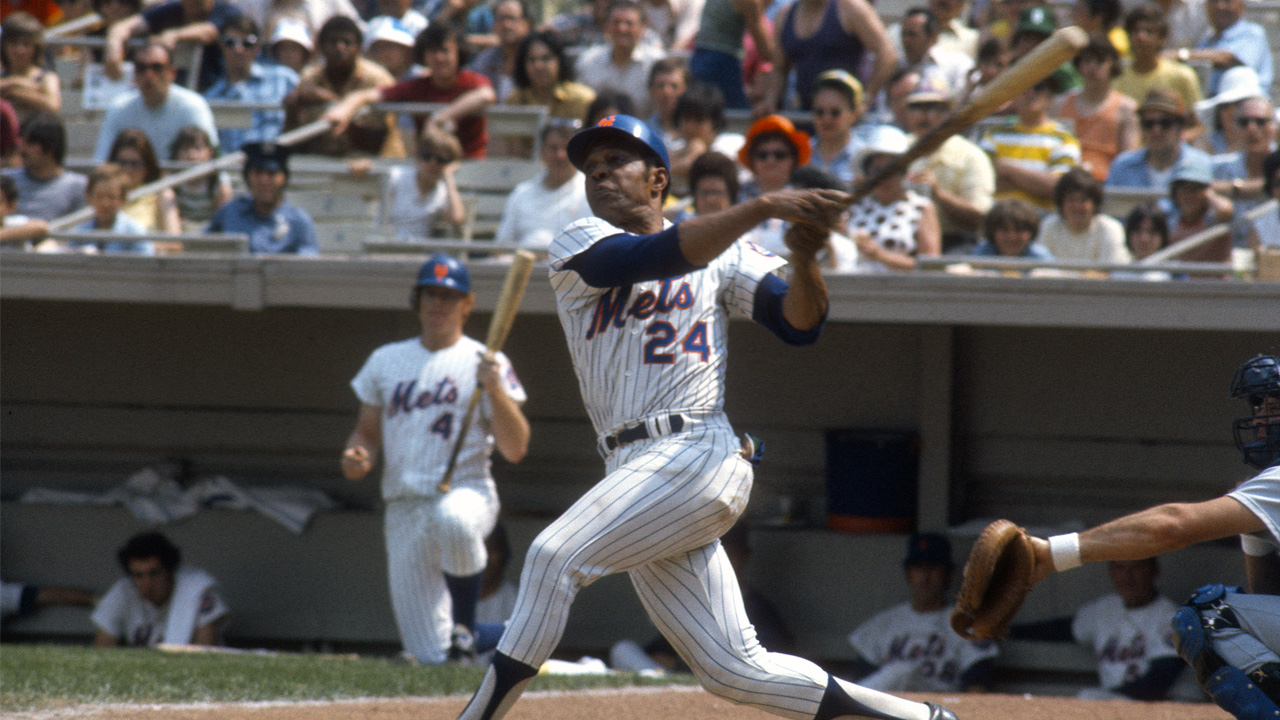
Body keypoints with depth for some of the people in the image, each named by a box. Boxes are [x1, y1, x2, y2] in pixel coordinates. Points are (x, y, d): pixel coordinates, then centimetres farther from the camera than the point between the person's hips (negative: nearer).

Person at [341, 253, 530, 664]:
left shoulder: (485, 364, 3)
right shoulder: (386, 361, 15)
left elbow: (515, 450, -5)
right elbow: (367, 430, 21)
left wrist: (495, 389, -19)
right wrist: (356, 455, -2)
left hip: (467, 493, -3)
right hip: (404, 510, 3)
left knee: (454, 520, -44)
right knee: (431, 657, -6)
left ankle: (465, 626, -18)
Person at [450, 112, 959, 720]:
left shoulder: (724, 254, 10)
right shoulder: (580, 248, 9)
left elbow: (799, 324, 1)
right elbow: (656, 258, -10)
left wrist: (804, 258, -19)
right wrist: (764, 208, -20)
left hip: (695, 454, -4)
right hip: (633, 474, 4)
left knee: (555, 555, -23)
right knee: (736, 671, 3)